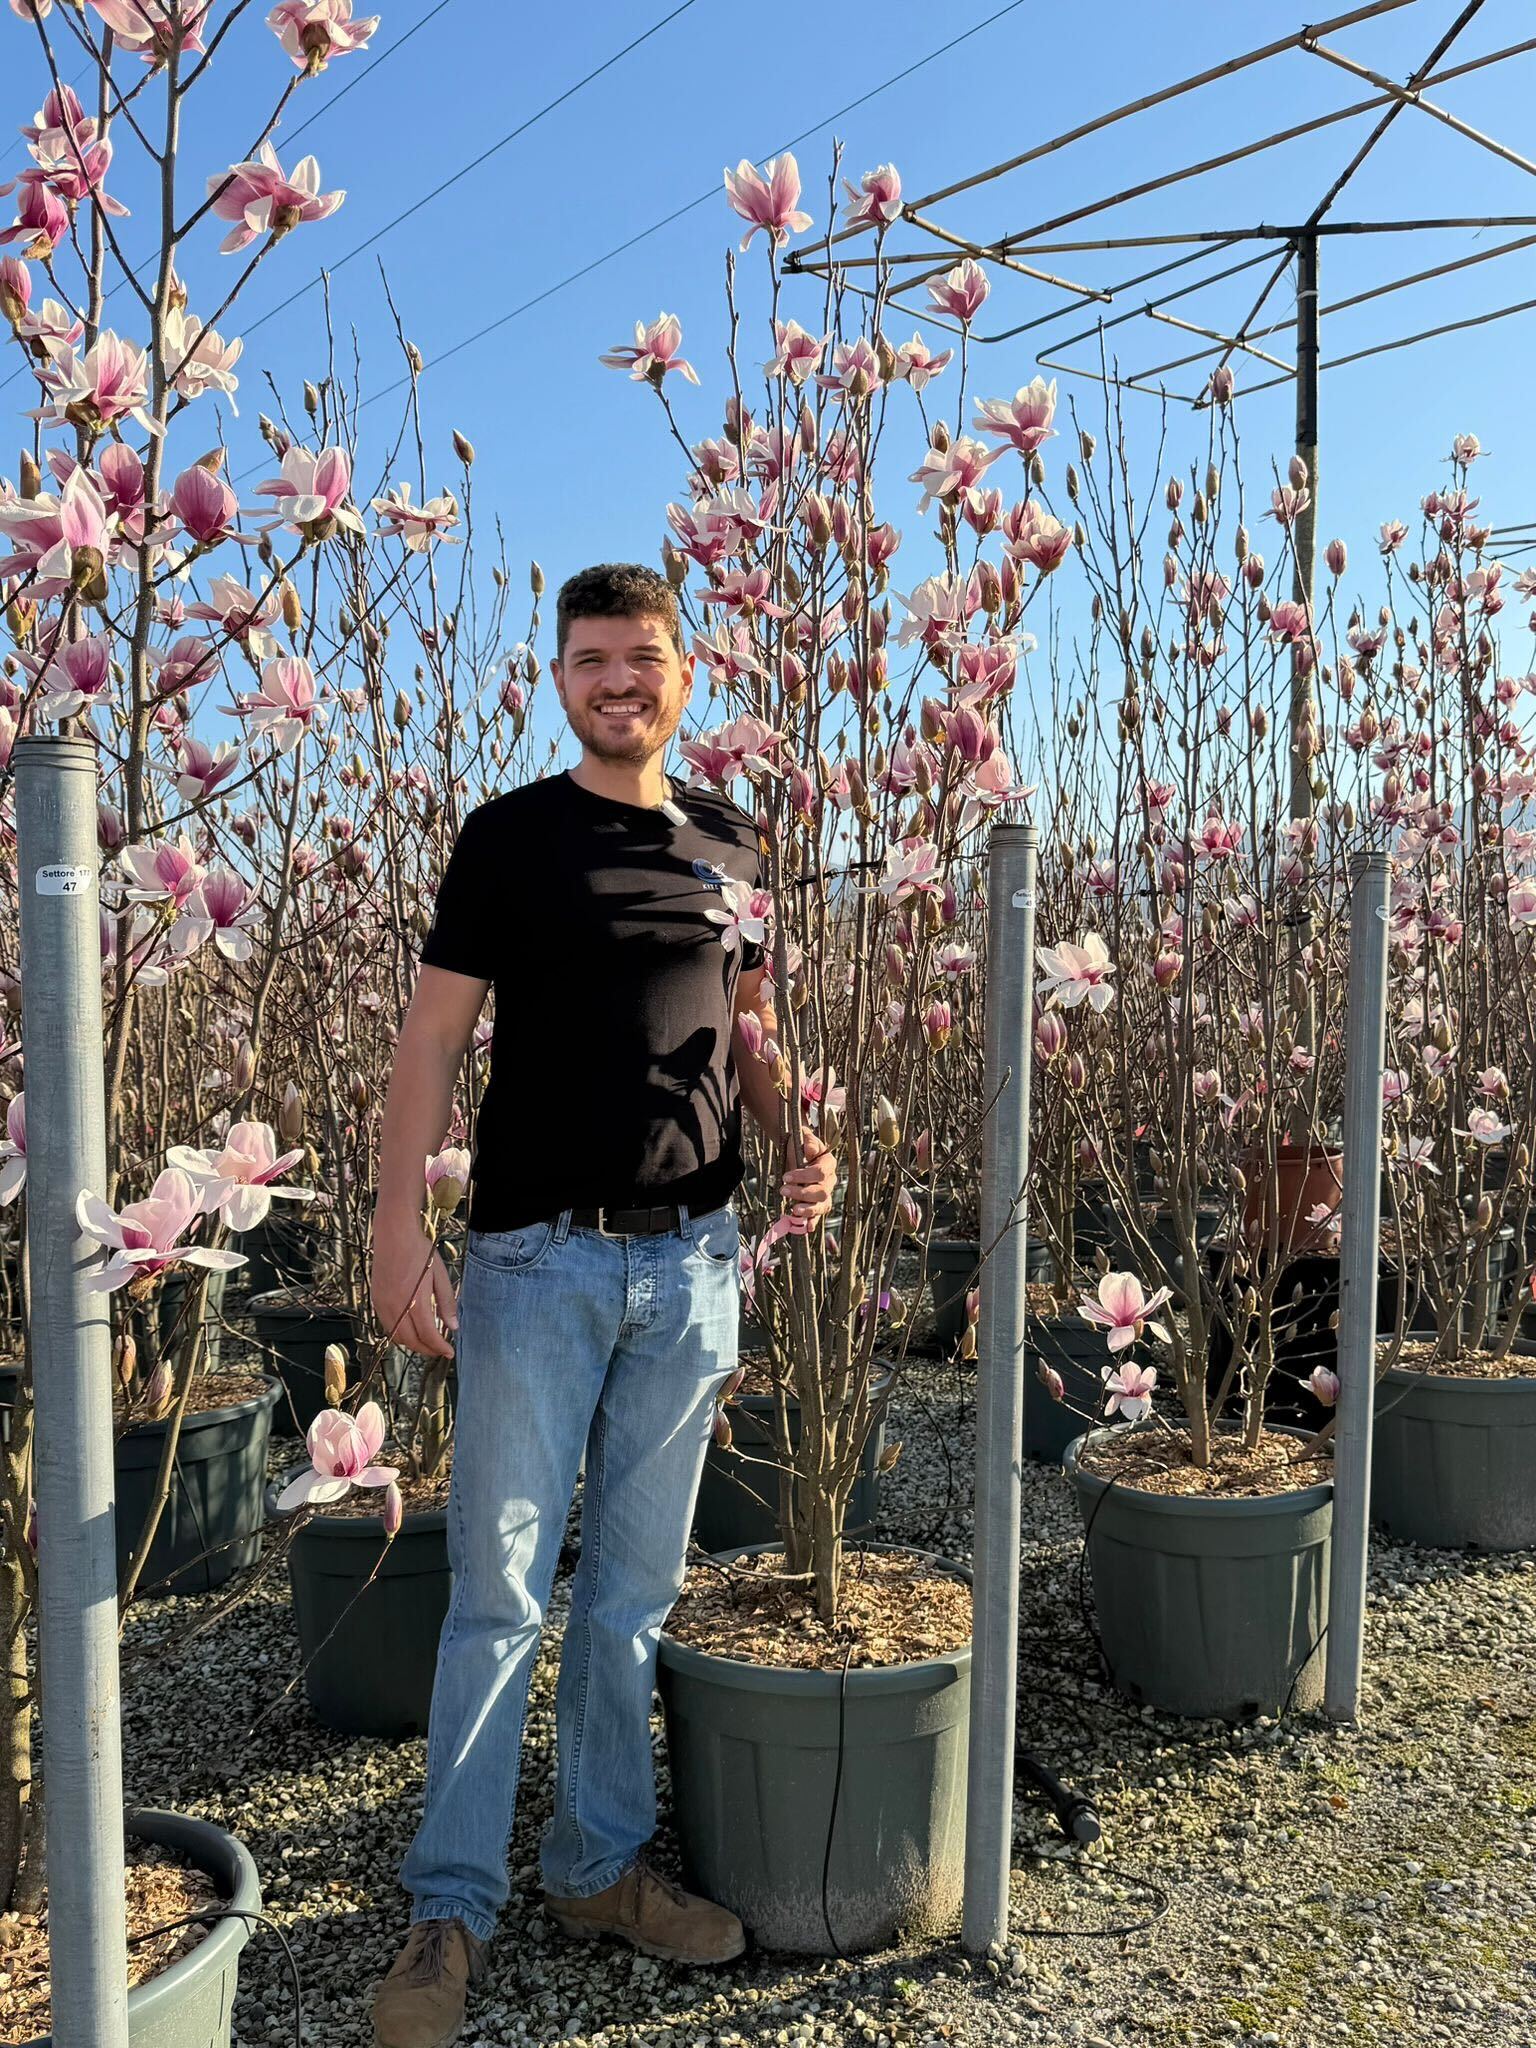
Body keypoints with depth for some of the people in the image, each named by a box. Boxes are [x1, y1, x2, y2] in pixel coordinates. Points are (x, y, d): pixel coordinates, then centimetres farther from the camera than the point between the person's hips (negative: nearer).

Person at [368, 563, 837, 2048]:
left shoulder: (731, 849, 10)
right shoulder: (510, 837, 0)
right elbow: (435, 1035, -3)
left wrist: (799, 1140, -2)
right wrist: (397, 1226, -13)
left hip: (692, 1262, 4)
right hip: (536, 1259, -3)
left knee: (634, 1590, 13)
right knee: (498, 1592, 3)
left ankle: (602, 1867, 30)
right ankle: (451, 1908, 18)